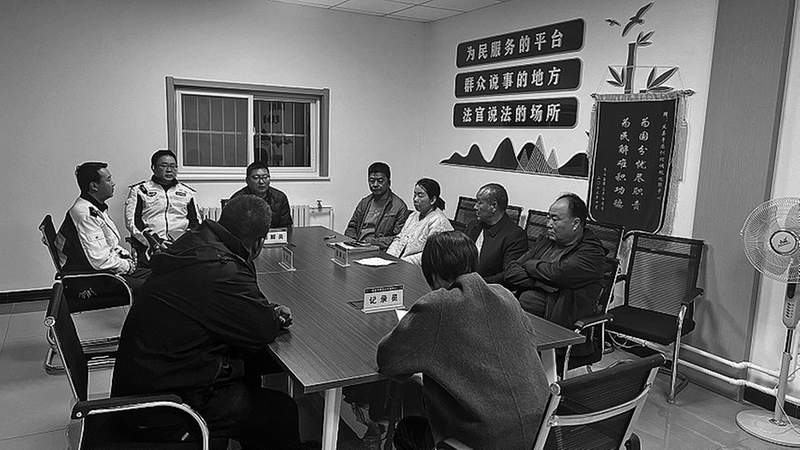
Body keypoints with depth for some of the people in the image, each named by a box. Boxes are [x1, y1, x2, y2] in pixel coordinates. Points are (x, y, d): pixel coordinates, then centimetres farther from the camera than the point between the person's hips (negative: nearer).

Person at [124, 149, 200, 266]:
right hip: (149, 246, -2)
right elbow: (132, 222, 3)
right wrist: (155, 242, -11)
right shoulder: (139, 190, 15)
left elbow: (196, 223, 17)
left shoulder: (187, 192, 23)